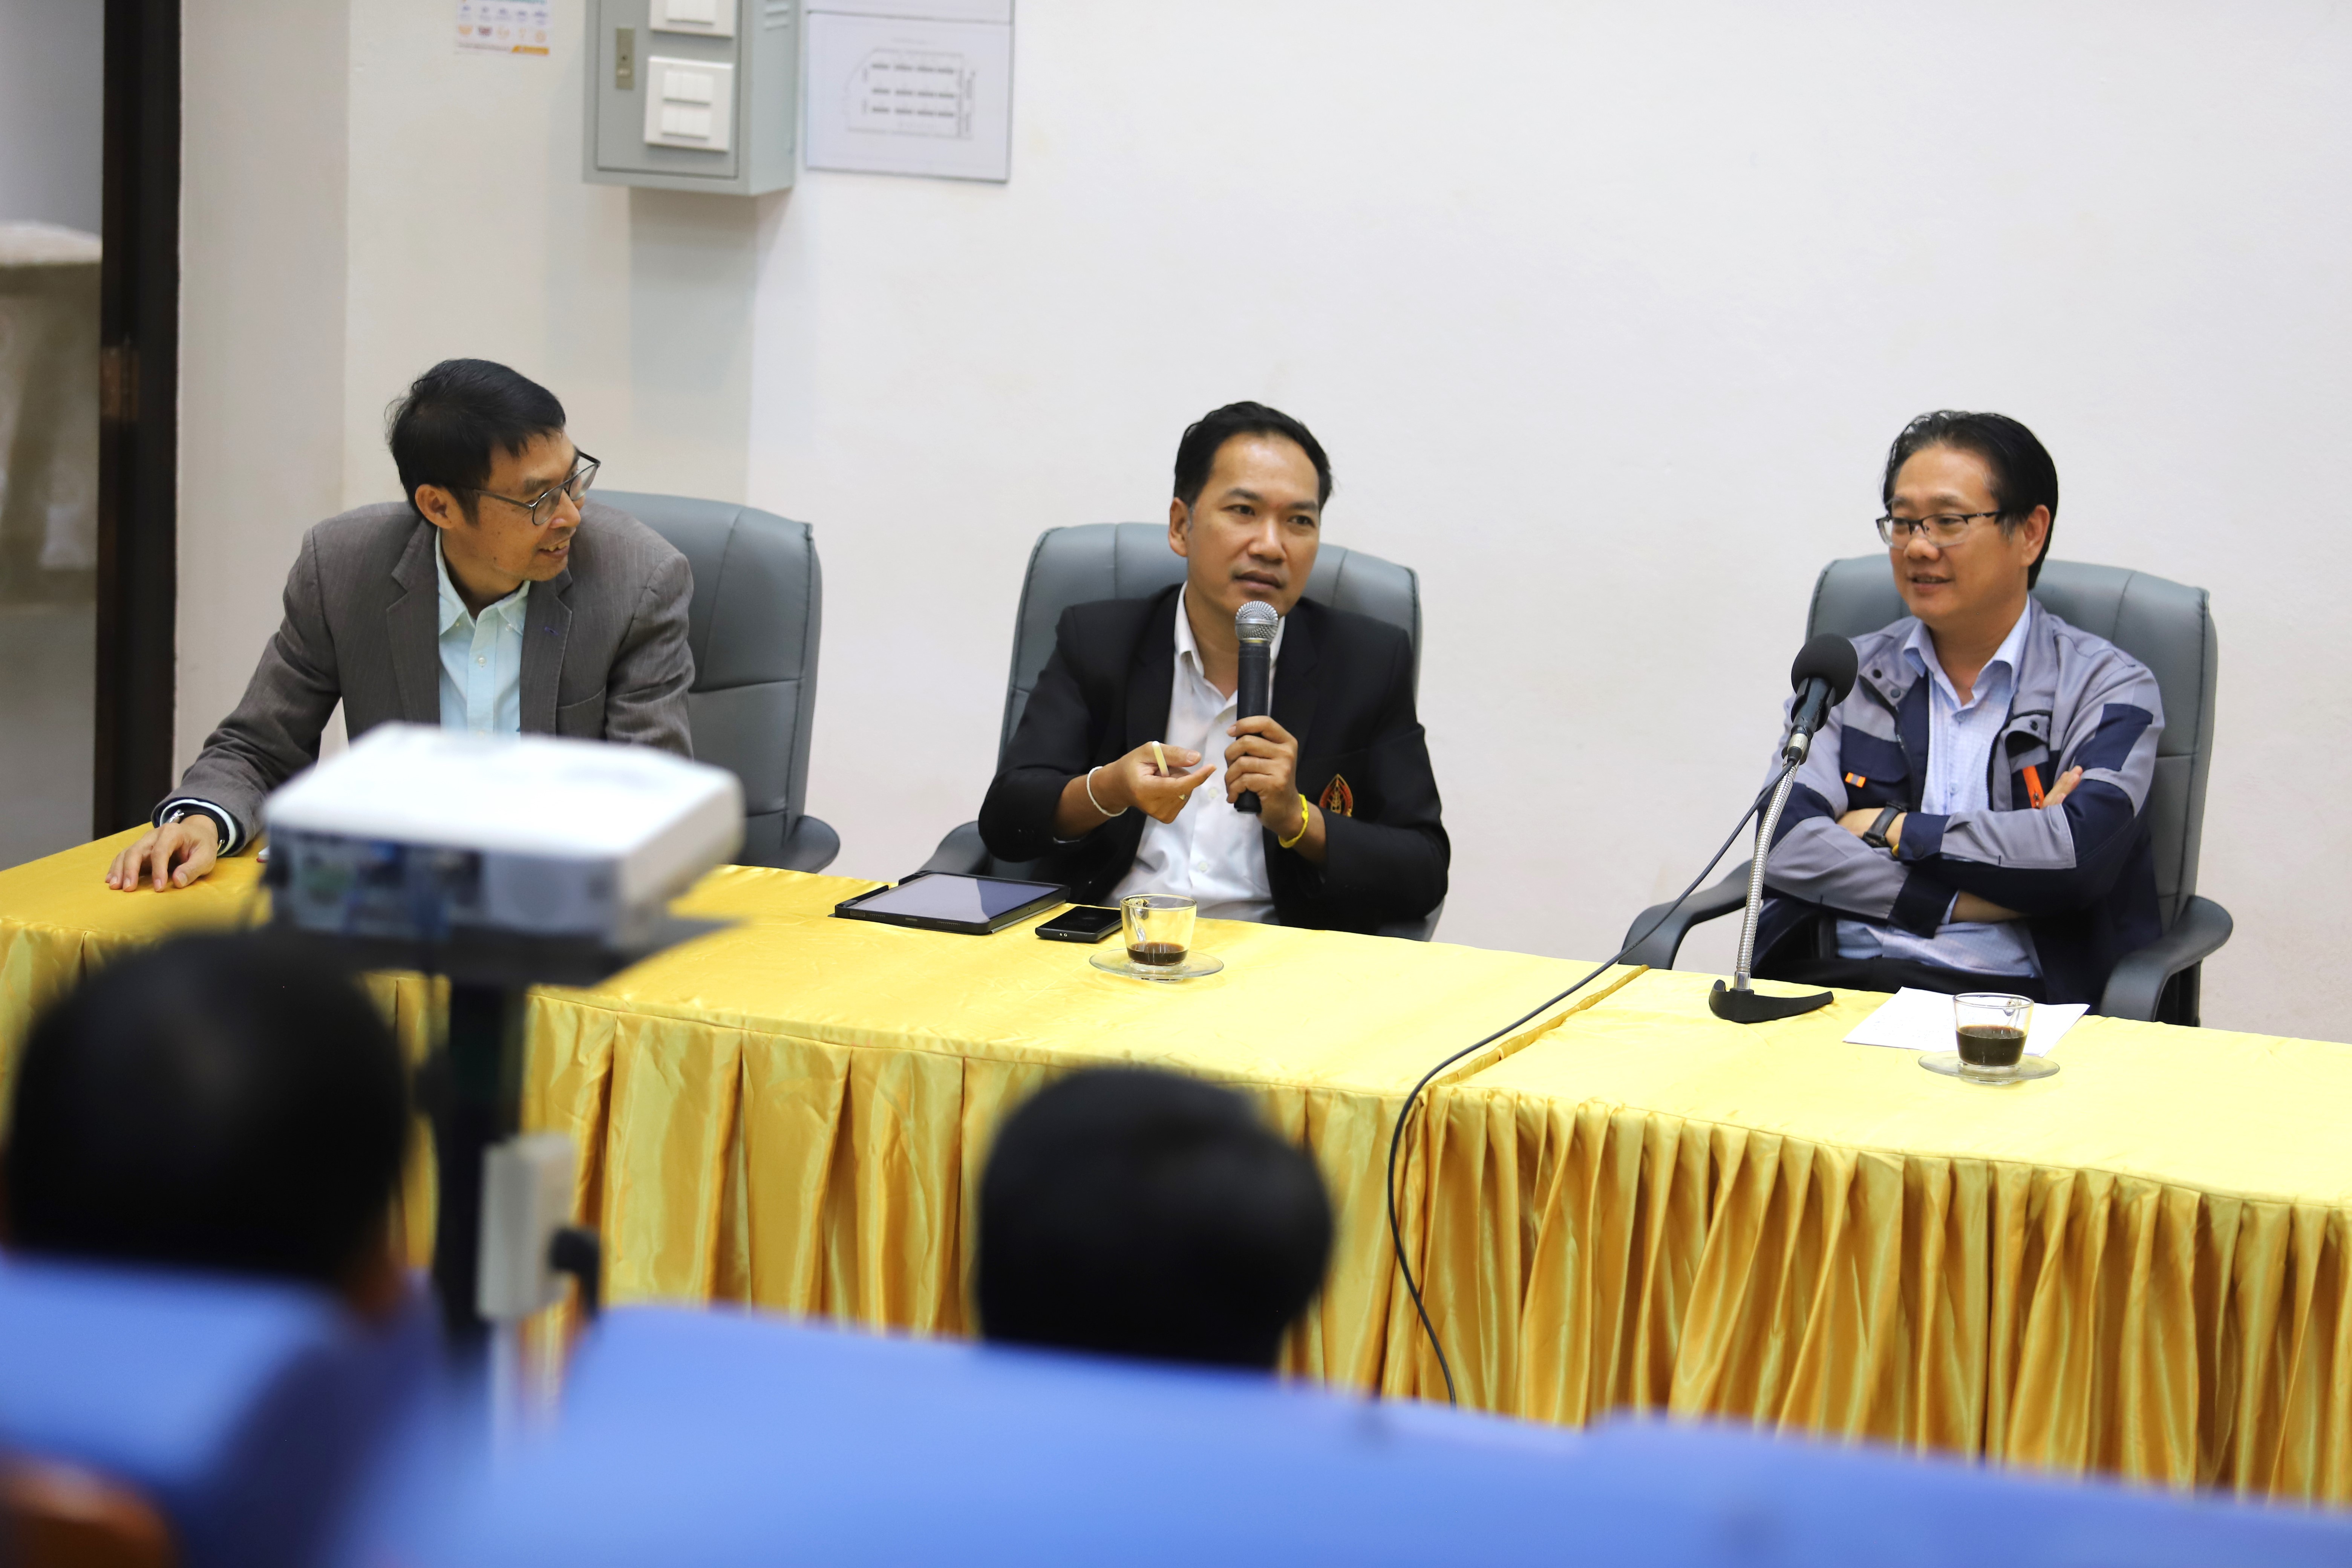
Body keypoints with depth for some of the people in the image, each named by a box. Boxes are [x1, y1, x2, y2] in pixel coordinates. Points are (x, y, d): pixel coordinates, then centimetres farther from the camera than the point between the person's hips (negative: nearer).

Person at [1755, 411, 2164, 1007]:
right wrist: (1966, 901, -9)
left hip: (2009, 996, -3)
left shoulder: (2108, 687, 7)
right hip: (1835, 980, 3)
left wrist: (1891, 829, -2)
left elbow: (2078, 853, -11)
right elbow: (1785, 845, 1)